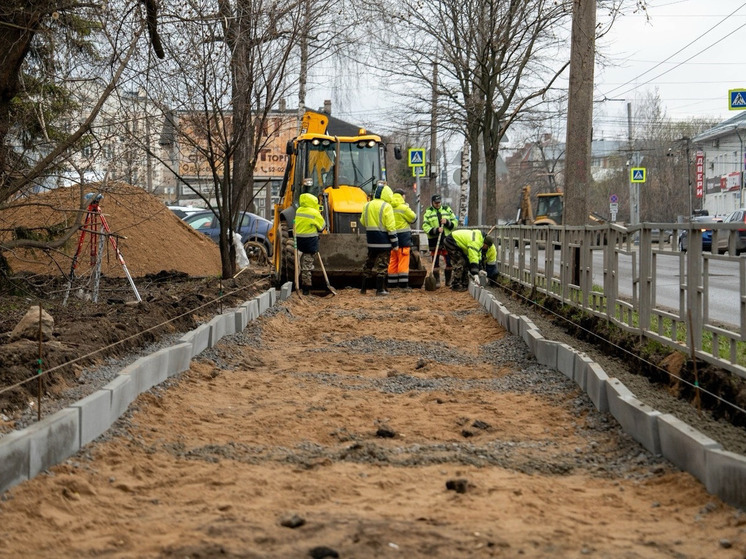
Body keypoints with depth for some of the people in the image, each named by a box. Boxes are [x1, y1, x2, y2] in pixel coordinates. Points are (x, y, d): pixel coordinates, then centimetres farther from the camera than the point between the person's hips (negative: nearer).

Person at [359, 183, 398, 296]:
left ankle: (363, 288, 18)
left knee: (369, 263, 15)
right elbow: (391, 226, -14)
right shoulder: (386, 207, -12)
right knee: (382, 265, -1)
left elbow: (363, 222, 15)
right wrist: (395, 243, -10)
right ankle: (380, 289, -2)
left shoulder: (367, 206, 6)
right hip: (384, 241, -6)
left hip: (371, 240, 6)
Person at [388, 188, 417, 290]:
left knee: (393, 260, 12)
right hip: (403, 236, -6)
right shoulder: (403, 207, -12)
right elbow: (413, 218, -3)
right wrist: (410, 210, 13)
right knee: (403, 260, -4)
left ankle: (392, 283, 13)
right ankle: (403, 283, -5)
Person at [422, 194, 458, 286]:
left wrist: (447, 222, -11)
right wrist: (436, 230, -18)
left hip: (447, 239, 1)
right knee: (435, 261, 3)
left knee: (449, 260, -1)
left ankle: (448, 280, 11)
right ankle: (437, 281, 10)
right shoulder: (428, 212, 5)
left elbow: (455, 222, 9)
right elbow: (425, 226, -4)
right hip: (434, 240, -1)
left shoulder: (447, 210, 10)